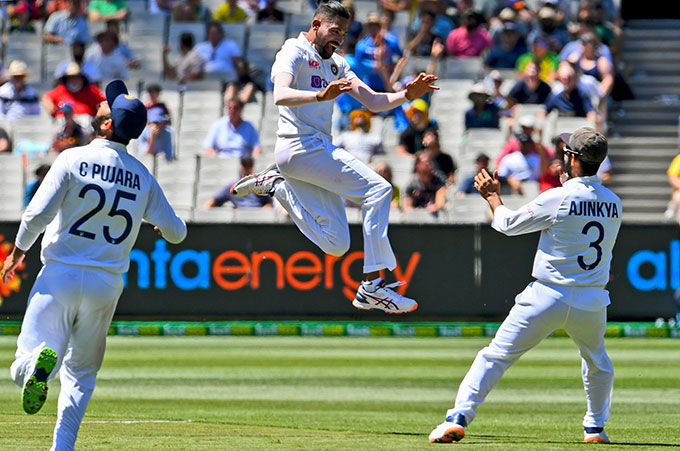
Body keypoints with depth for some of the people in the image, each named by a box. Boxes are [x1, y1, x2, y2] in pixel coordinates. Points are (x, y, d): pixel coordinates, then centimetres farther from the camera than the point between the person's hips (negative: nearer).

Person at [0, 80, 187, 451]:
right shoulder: (142, 177, 4)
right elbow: (176, 232, 10)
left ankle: (39, 363, -39)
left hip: (61, 275, -3)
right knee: (81, 374, 18)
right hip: (106, 285, 3)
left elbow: (37, 215, -13)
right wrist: (166, 226, 35)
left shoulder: (73, 160, -8)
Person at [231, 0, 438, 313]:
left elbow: (373, 101, 14)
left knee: (336, 244, 6)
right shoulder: (295, 52, -4)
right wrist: (321, 95, -40)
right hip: (301, 145, -9)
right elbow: (281, 95, -23)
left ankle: (275, 185, 18)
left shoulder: (335, 64, 22)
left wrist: (406, 95, -5)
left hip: (317, 152, 9)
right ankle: (372, 287, -25)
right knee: (378, 189, -20)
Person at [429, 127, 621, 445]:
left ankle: (458, 418, -6)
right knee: (598, 364, 30)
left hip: (548, 297, -4)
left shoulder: (557, 199, -12)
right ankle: (595, 428, 32)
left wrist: (492, 196, 20)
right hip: (592, 301, 4)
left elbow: (509, 224, 0)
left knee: (495, 356, 1)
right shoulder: (614, 204, 3)